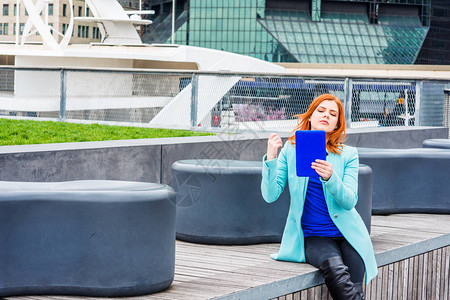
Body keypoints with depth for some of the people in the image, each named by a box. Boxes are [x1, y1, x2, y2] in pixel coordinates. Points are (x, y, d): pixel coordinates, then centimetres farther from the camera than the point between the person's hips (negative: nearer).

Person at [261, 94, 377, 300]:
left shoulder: (348, 155, 6)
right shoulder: (291, 150, 6)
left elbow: (349, 201, -6)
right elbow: (270, 195, -2)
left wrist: (330, 178, -24)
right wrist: (271, 158, -16)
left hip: (347, 234, 1)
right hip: (312, 236, -1)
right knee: (336, 270, -32)